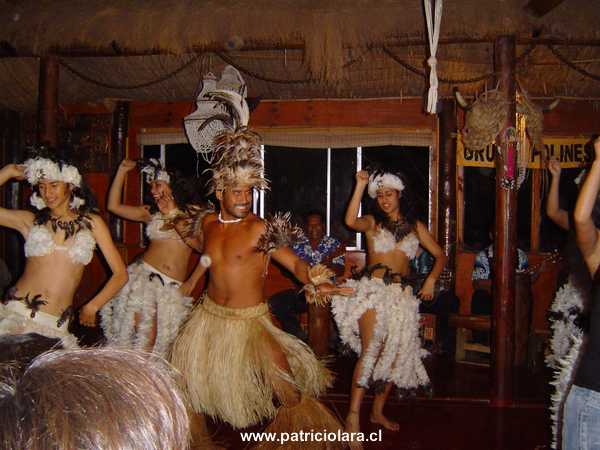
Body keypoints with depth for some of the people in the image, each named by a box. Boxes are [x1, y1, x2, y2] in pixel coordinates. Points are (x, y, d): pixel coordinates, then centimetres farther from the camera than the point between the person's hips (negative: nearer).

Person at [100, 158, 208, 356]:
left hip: (174, 287, -1)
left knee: (158, 342, 0)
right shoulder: (151, 213, 13)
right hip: (144, 275, 1)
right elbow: (114, 206, 11)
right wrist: (122, 170, 10)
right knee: (143, 336, -7)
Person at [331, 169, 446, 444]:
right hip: (373, 289, -4)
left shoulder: (415, 226, 13)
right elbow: (351, 221, -17)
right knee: (370, 351, -18)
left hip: (401, 294, 4)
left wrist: (431, 279, -3)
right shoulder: (373, 223, 6)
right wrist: (360, 185, -16)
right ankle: (354, 414, -17)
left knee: (395, 354, 8)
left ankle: (378, 411, 24)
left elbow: (440, 255, 14)